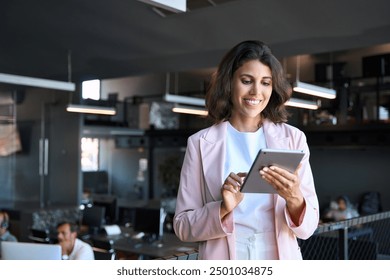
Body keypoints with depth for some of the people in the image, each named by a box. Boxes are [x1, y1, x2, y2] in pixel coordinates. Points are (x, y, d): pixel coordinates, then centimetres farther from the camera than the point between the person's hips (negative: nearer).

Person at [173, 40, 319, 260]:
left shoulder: (293, 138, -2)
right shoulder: (200, 143, -4)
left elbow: (308, 226, -3)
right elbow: (183, 225, -4)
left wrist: (294, 200, -21)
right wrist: (223, 209, -20)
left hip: (280, 260, 1)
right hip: (224, 270, -1)